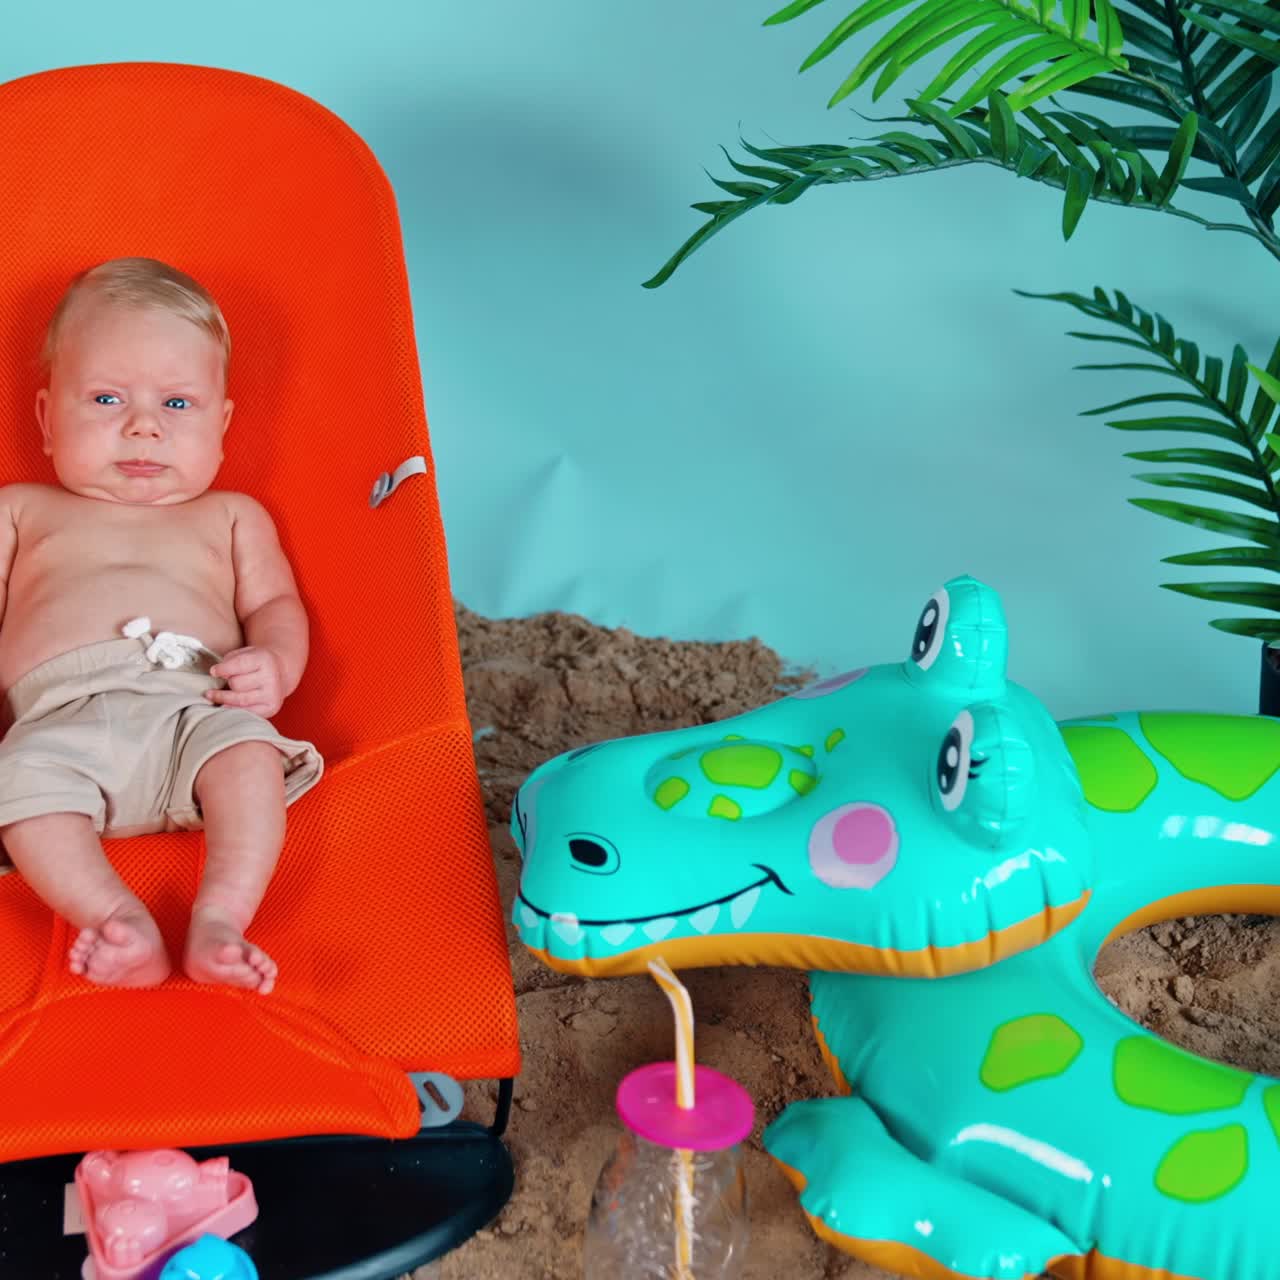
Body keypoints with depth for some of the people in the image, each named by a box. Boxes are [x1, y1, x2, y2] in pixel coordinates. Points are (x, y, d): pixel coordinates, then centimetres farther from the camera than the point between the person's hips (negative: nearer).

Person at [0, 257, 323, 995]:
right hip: (61, 715, 0)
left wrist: (274, 664, -5)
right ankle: (118, 922, -44)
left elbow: (275, 603, 20)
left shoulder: (232, 517, 30)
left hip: (194, 705, 1)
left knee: (249, 752, -33)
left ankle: (220, 921, -43)